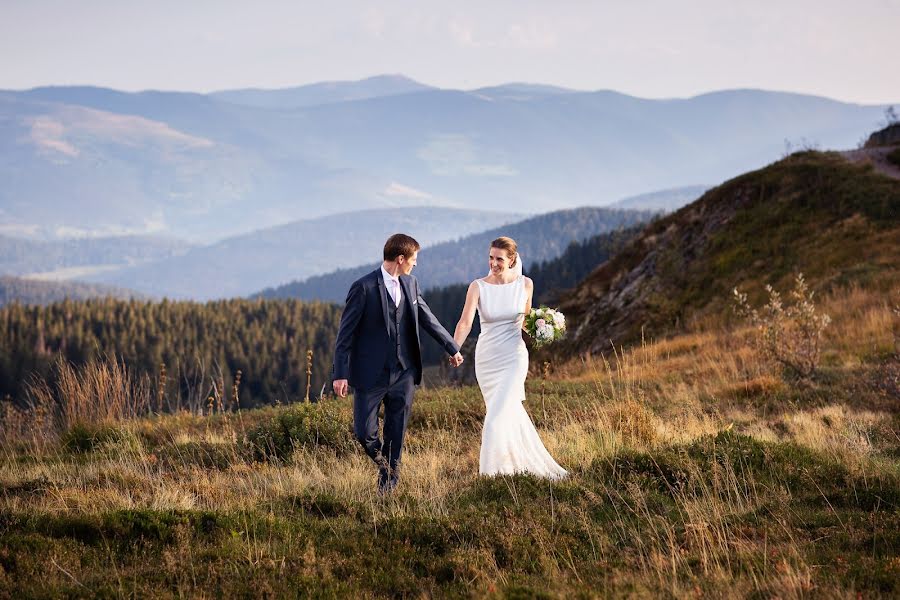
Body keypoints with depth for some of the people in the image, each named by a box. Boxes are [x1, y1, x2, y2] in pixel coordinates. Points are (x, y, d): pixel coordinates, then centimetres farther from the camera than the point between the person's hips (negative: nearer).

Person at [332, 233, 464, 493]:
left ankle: (388, 484, 17)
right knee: (365, 433, -5)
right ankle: (382, 462, 25)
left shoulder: (410, 284, 6)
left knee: (396, 435, 6)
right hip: (370, 375, -5)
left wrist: (452, 348, 25)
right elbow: (346, 333, -10)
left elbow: (427, 319, 19)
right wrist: (340, 374, -14)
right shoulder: (363, 287, -12)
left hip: (403, 374, 5)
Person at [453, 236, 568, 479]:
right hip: (486, 358, 2)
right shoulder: (478, 287, -7)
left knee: (498, 418, -14)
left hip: (514, 358, -2)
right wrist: (454, 349, -35)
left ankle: (491, 474, -6)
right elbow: (465, 322, -19)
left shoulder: (525, 284, -3)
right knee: (511, 415, 15)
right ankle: (530, 464, 33)